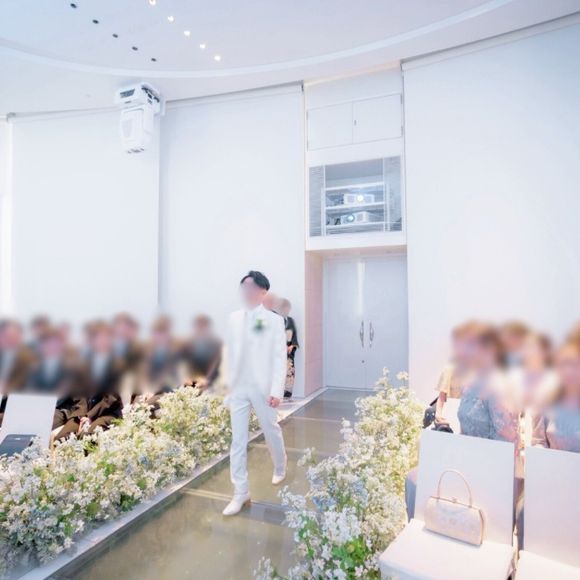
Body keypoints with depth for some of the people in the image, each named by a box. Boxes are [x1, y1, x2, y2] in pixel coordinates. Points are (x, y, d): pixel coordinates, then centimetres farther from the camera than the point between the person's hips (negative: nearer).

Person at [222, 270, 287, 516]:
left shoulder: (274, 320, -7)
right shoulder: (234, 318, 5)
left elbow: (280, 357, -10)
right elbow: (230, 353, 10)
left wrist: (276, 390, -15)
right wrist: (227, 383, 11)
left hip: (263, 387, -3)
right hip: (238, 387, 3)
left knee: (272, 432, 16)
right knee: (238, 440, 4)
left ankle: (280, 468, 44)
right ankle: (241, 493, 15)